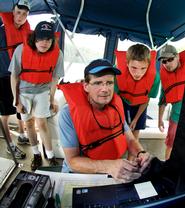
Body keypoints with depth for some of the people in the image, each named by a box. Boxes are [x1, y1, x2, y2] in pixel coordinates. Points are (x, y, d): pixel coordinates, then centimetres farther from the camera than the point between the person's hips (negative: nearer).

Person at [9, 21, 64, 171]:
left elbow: (54, 78, -6)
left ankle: (50, 156, 9)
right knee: (29, 123, 9)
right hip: (23, 91, 1)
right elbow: (14, 77, -11)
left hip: (42, 91, -1)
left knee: (41, 123, -7)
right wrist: (17, 101, -7)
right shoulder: (22, 50, -22)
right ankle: (36, 154, 27)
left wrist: (52, 100, 2)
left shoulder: (57, 54, -19)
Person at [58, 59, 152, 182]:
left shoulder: (115, 106, -5)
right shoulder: (69, 113, -20)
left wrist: (141, 153, -18)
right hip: (79, 175, -4)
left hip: (115, 172, 5)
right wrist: (109, 166, -34)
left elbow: (130, 139, 2)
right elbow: (72, 160, -20)